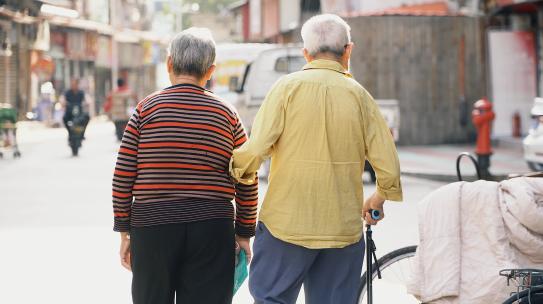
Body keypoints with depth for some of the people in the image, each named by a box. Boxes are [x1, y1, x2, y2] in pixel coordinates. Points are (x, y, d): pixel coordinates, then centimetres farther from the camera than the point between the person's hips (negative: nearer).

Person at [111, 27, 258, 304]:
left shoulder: (145, 110, 0)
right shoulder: (227, 115, 3)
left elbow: (123, 176, -1)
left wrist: (124, 231, 7)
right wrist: (244, 233, 12)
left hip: (152, 228, 0)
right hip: (212, 229, 0)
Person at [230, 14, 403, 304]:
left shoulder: (288, 86, -4)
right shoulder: (359, 95, 1)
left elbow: (256, 147, -14)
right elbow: (388, 164, -1)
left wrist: (241, 171, 8)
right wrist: (379, 198, 19)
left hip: (287, 223, -2)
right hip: (343, 227, 2)